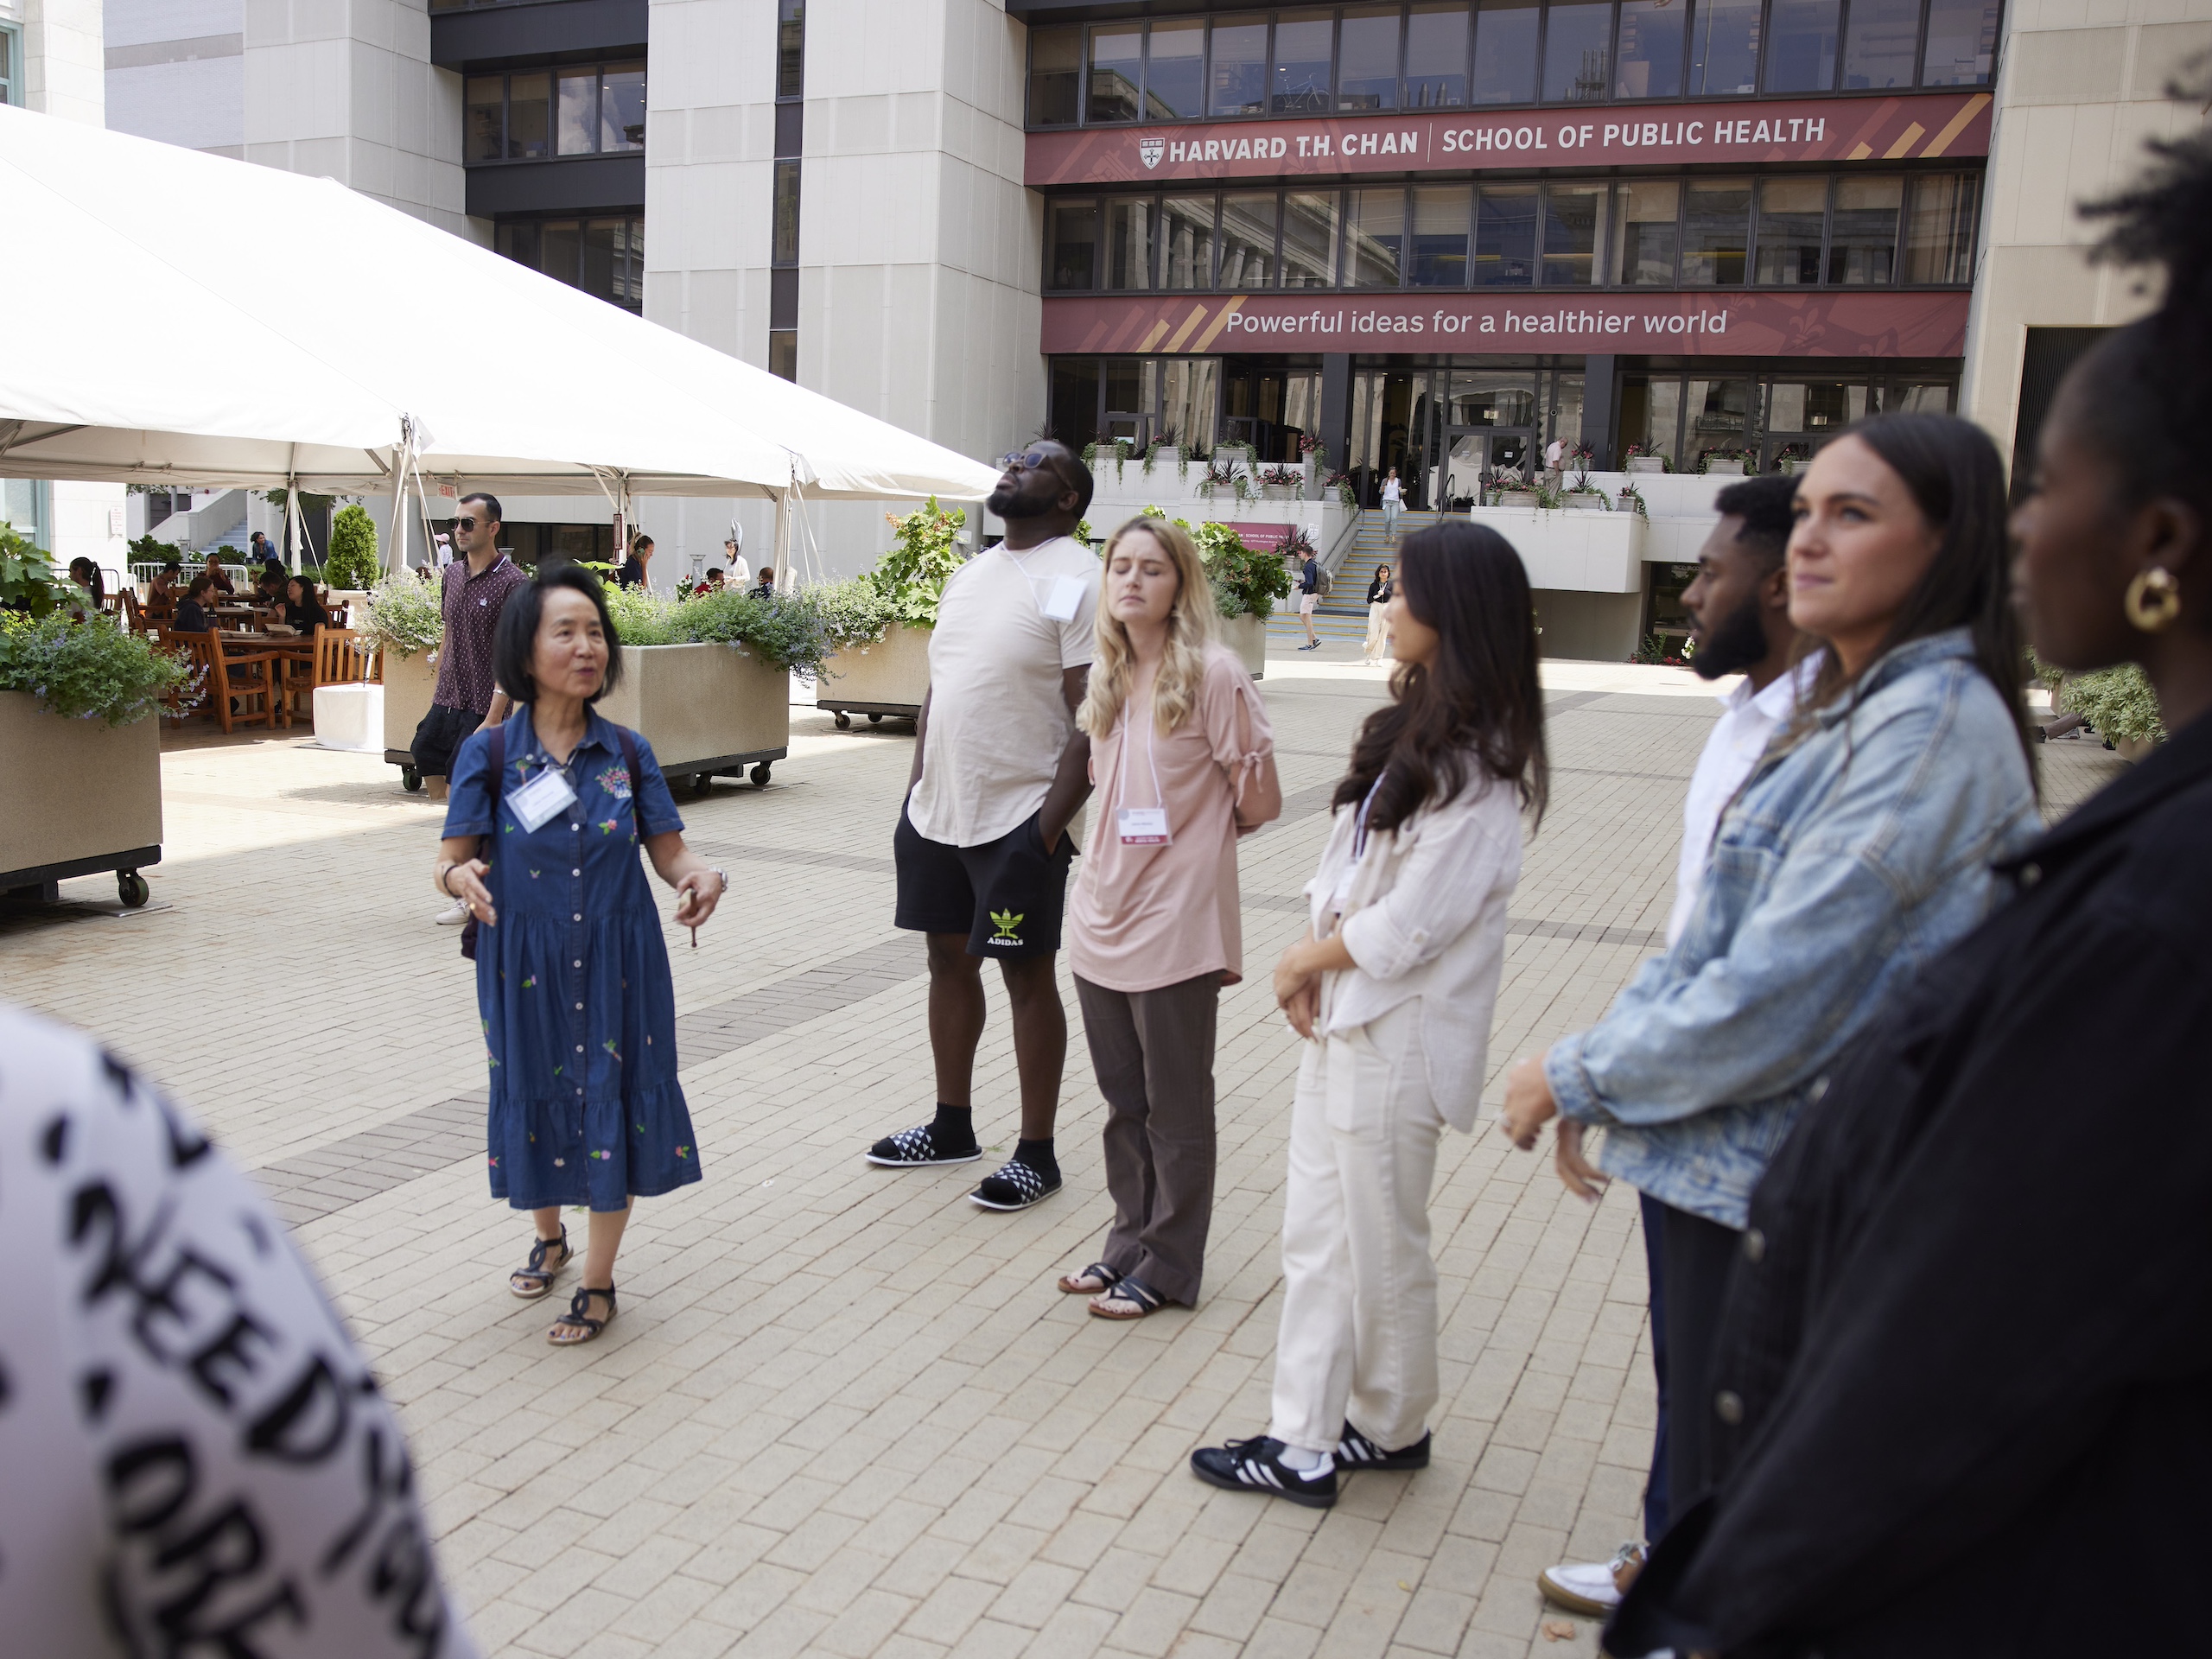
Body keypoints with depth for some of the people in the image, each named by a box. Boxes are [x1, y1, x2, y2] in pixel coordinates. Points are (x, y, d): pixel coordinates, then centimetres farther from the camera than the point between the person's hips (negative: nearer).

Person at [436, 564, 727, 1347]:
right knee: (534, 1095, 13)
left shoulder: (628, 753, -2)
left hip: (616, 963, 0)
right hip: (525, 964, 0)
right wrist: (461, 878, -29)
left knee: (610, 1099, 1)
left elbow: (670, 849, -1)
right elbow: (451, 857, -6)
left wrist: (703, 876, -23)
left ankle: (598, 1278, 19)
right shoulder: (488, 754, -5)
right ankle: (548, 1236, 43)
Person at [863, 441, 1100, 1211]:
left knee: (1027, 975, 1)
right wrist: (913, 796, 12)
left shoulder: (1079, 582, -11)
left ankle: (1036, 1154, 13)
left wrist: (1050, 825, -21)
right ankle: (952, 1126, 31)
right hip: (938, 814, 8)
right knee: (949, 959, 15)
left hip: (1019, 821, -8)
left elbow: (1091, 720, -16)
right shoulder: (969, 574, 14)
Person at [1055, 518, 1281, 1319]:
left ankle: (1167, 1267, 19)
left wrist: (1190, 838, 7)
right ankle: (1130, 1242, 32)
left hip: (1176, 924, -7)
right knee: (1124, 1102, 18)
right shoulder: (1105, 677, 8)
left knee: (1175, 1112, 6)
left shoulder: (1213, 673, -13)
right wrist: (1130, 844, 10)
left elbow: (1258, 799, -7)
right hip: (1103, 915, 7)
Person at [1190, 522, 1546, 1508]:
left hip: (1399, 1034, -9)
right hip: (1343, 1018, 9)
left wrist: (1307, 960, -7)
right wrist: (1315, 964, -3)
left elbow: (1411, 924, -21)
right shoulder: (1412, 726, 10)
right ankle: (1307, 1441, 24)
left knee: (1383, 1249, 9)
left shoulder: (1476, 767, -19)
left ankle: (1393, 1429, 29)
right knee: (1318, 1236, 13)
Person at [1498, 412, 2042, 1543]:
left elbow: (1772, 996, -22)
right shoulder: (1843, 704, 11)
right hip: (1721, 1167, 9)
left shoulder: (1932, 723, -19)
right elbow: (1712, 939, 13)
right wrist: (1597, 1086, 6)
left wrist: (1573, 1074, -10)